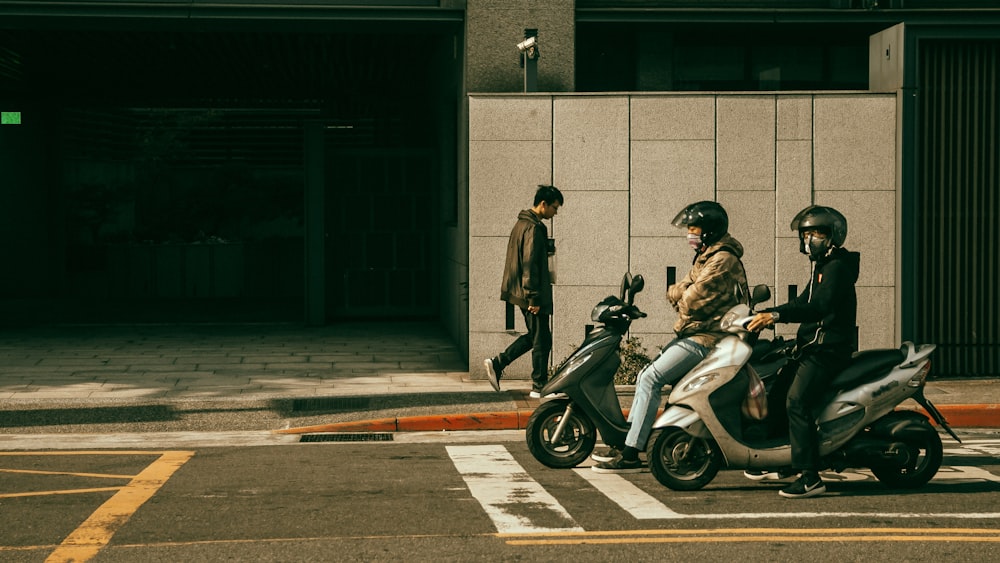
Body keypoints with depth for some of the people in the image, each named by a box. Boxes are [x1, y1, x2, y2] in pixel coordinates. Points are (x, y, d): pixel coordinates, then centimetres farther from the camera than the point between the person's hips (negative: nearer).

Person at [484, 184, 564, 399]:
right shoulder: (534, 228, -17)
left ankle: (497, 364, 14)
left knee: (534, 336, 18)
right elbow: (529, 264, -22)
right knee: (541, 340, -1)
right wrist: (533, 298, -21)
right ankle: (540, 387, 6)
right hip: (531, 294, -10)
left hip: (520, 292, 10)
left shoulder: (522, 223, 15)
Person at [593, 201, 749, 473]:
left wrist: (683, 294, 0)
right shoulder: (706, 256, 19)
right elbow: (675, 293, 15)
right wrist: (681, 292, -7)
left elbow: (693, 300, -21)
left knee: (651, 378, -17)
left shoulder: (723, 259, -14)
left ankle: (631, 454, -17)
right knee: (645, 375, 8)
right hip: (693, 334, 10)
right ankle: (628, 439, 10)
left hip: (708, 338, -10)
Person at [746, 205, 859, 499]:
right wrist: (763, 316, 16)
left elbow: (820, 304, -28)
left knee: (797, 402, -23)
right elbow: (803, 304, 26)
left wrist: (776, 314, -35)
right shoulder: (822, 266, 21)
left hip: (828, 349, -11)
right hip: (812, 347, 11)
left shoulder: (838, 266, -12)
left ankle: (810, 477, -26)